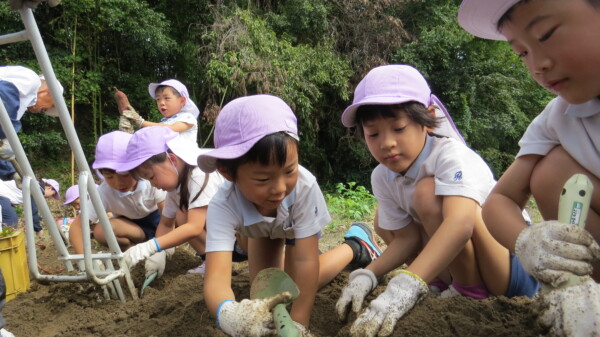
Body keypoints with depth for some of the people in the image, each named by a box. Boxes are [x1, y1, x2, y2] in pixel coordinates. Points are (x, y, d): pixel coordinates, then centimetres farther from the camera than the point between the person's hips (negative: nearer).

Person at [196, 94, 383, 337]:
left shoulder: (305, 186, -45)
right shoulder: (223, 206, -42)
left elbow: (305, 262, -41)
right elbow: (216, 278, -54)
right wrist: (229, 314, -77)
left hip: (298, 226, -1)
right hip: (263, 229, 2)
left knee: (297, 285, -15)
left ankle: (356, 247, 5)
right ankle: (280, 251, 26)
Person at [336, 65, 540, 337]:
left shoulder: (451, 155, -27)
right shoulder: (382, 178, -6)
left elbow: (460, 223, -44)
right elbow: (407, 238, -4)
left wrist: (405, 287, -55)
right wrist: (368, 275, -22)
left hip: (517, 266, -7)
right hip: (457, 259, 7)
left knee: (429, 192, -28)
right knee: (384, 217, 6)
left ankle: (470, 290, -11)